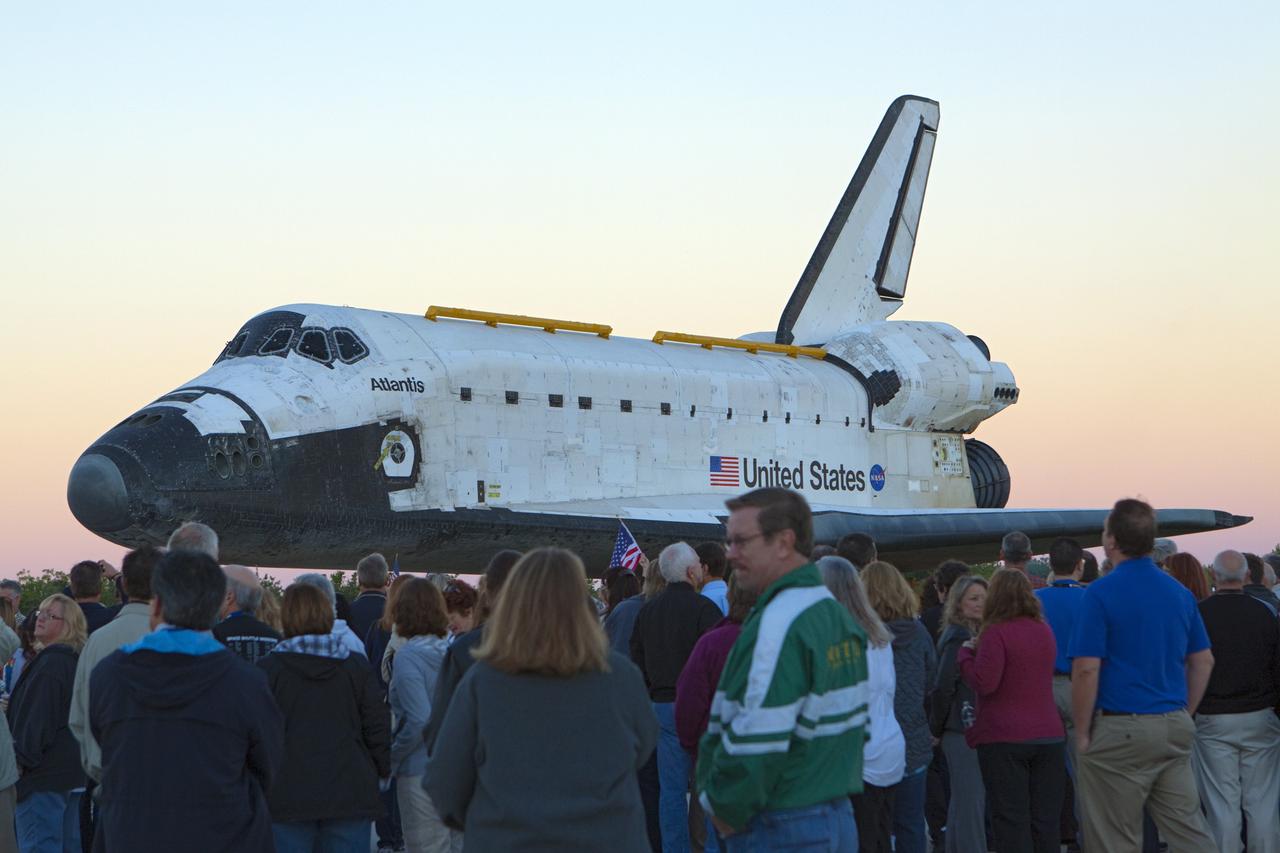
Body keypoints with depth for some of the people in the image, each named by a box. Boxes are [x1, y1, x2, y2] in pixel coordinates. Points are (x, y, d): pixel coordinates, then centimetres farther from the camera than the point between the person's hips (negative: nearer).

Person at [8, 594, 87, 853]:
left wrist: (22, 759, -15)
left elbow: (38, 719, -19)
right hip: (71, 772, 11)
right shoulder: (74, 661, 17)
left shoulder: (51, 663, -15)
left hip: (44, 773, -10)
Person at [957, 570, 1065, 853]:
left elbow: (984, 683, -18)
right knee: (1046, 819, 8)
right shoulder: (1044, 631, 9)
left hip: (1004, 738, -6)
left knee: (1010, 819, -2)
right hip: (1048, 734, 6)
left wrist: (966, 654, -2)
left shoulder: (996, 632, -13)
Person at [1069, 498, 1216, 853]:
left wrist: (1082, 732, -7)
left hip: (1120, 730, -6)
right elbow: (1204, 661, 14)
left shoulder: (1101, 593, -12)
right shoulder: (1180, 592, 9)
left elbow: (1086, 669, -16)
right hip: (1175, 729, 6)